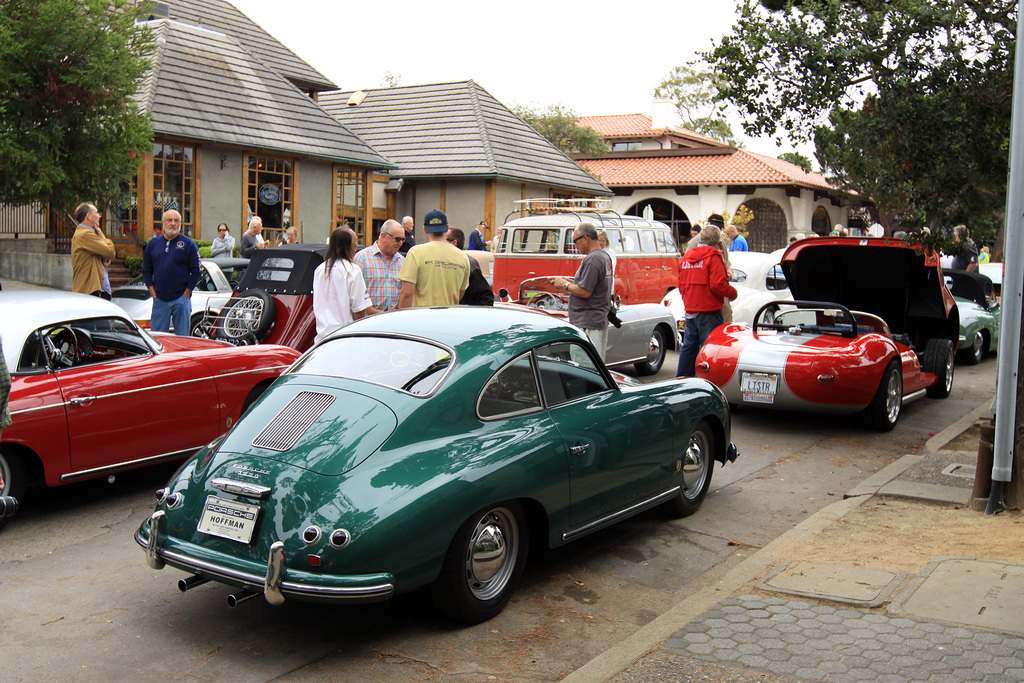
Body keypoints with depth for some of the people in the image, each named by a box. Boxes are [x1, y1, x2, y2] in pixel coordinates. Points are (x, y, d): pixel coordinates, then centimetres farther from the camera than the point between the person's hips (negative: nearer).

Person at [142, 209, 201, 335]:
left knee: (182, 337, 0)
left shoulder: (188, 244, 2)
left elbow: (195, 272, 0)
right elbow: (146, 271, 14)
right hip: (160, 300, 2)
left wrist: (186, 294, -6)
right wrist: (153, 293, 3)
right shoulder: (153, 243, 10)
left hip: (181, 300, -2)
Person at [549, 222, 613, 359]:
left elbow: (584, 292, -21)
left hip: (588, 325, -11)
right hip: (601, 321, 11)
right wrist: (568, 282, 17)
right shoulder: (605, 256, 14)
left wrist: (565, 284, -6)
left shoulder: (592, 260, -17)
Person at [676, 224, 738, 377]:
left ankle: (682, 378, 20)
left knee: (689, 346, 16)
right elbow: (718, 285, -19)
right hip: (709, 310, -7)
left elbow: (681, 284, 16)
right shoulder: (713, 256, -11)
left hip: (690, 310, 7)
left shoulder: (686, 257, 12)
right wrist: (732, 292, -3)